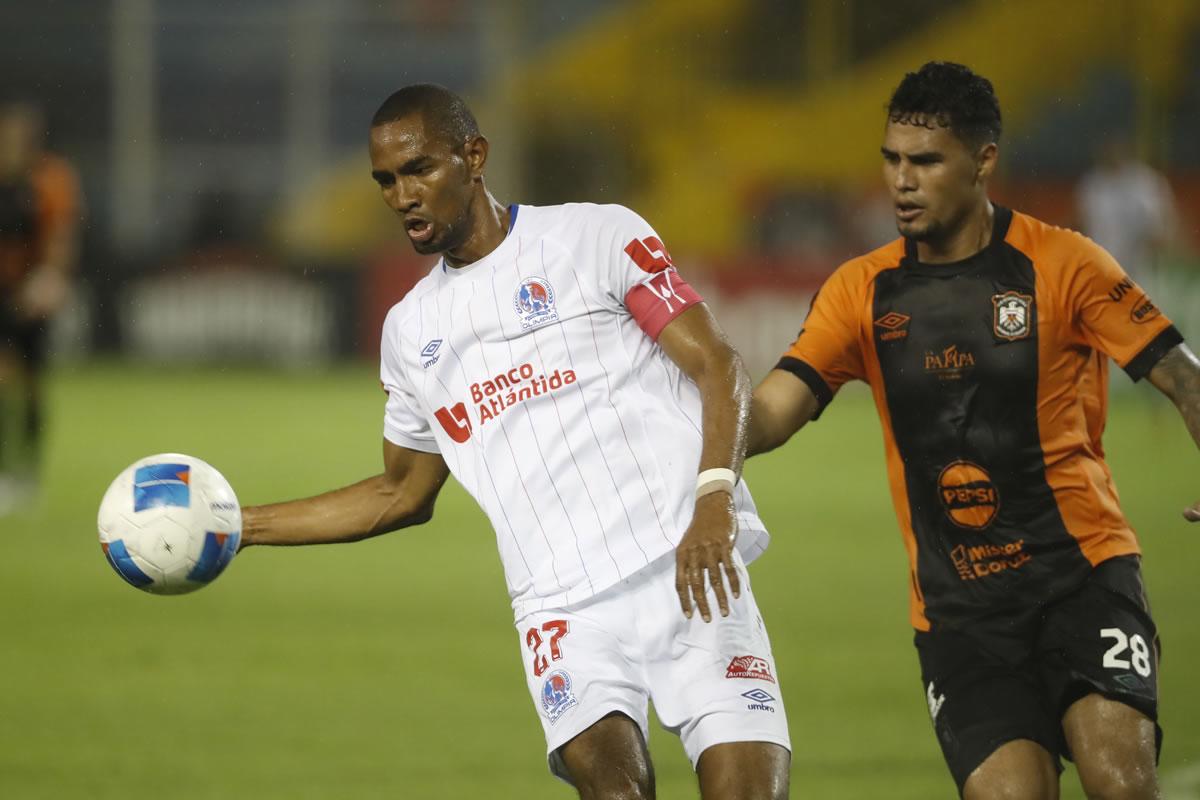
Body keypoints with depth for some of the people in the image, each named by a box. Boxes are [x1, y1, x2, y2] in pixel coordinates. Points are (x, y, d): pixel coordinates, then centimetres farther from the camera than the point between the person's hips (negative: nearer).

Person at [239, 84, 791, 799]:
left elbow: (719, 368, 0)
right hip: (561, 605, 3)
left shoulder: (598, 237, 6)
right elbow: (404, 494, 33)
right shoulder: (411, 329, 21)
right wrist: (243, 525, 27)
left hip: (686, 571, -3)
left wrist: (713, 502, -15)